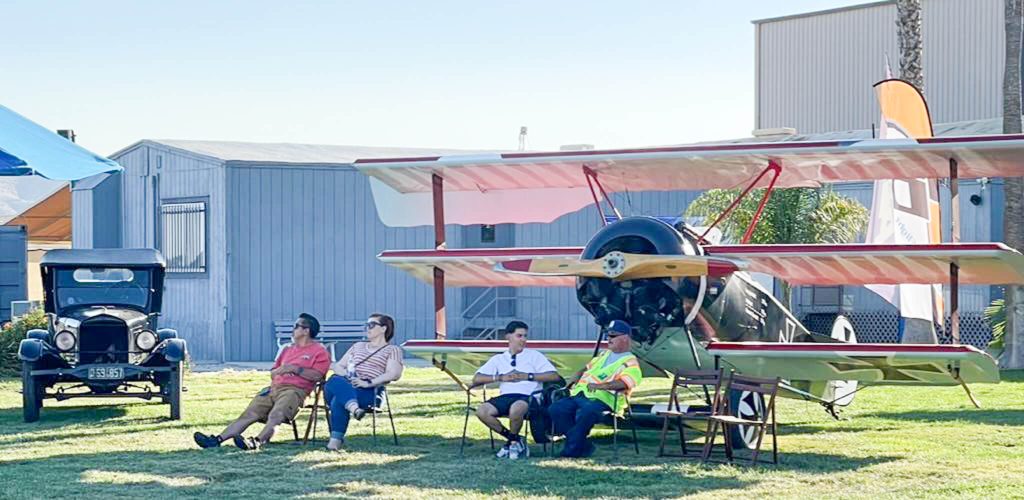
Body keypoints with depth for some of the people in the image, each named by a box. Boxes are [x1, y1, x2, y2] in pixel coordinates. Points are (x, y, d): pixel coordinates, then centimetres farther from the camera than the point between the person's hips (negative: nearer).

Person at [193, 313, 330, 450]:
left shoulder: (320, 352, 7)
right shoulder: (288, 349, 31)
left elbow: (317, 375, -9)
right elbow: (273, 372, 32)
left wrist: (296, 369, -14)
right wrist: (279, 371, 8)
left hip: (295, 390, -6)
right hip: (275, 387, 6)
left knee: (275, 415, -35)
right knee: (248, 414, -11)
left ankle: (257, 442, -55)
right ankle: (217, 440, -24)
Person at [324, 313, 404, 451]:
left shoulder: (392, 350, 15)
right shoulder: (358, 346, 32)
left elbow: (394, 374, -3)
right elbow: (337, 366, 24)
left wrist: (368, 383, -15)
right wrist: (347, 376, -1)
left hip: (369, 392, -4)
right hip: (345, 385, 4)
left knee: (338, 399, -37)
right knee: (335, 381, -36)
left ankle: (336, 439, -42)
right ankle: (354, 408, -58)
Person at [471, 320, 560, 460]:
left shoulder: (534, 356, 15)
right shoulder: (498, 359, 21)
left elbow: (554, 376, 1)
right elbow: (476, 379, 10)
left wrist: (527, 376, -6)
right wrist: (501, 377, -3)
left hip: (527, 396, -3)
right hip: (505, 396, 3)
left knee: (516, 409, -39)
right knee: (482, 411, -26)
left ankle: (513, 441, -7)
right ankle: (513, 439, -5)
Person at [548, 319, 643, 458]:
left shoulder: (630, 362, 1)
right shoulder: (605, 355, 28)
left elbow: (624, 383, -18)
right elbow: (588, 367, 41)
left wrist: (601, 386, -28)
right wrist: (578, 376, 18)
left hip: (602, 400, -8)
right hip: (580, 394, 8)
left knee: (585, 413, -40)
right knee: (556, 409, -15)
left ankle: (572, 449, -26)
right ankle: (584, 446, -16)